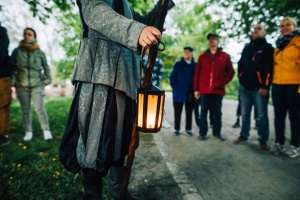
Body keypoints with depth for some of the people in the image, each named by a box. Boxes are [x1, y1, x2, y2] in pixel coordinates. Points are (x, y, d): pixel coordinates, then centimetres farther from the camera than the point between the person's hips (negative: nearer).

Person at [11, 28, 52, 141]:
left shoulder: (40, 53, 2)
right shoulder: (17, 51, 3)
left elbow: (46, 67, 11)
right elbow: (12, 68, 7)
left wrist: (47, 80, 3)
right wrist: (12, 82, 0)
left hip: (37, 85, -2)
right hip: (22, 86, 2)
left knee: (40, 109, -5)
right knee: (25, 110, 6)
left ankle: (46, 130, 3)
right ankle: (28, 132, 16)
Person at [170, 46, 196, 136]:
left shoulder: (195, 65, 2)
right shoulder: (178, 64, 1)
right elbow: (172, 77, 1)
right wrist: (175, 87, -7)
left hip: (191, 93, 1)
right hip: (179, 93, 0)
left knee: (189, 112, 10)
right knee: (177, 112, 7)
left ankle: (188, 129, 23)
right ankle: (177, 129, 19)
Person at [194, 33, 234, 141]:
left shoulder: (225, 56, 6)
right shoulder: (202, 56, 7)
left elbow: (231, 72, 11)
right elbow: (197, 73, 5)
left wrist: (223, 82, -1)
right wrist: (196, 89, 2)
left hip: (218, 90, 0)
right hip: (204, 90, 0)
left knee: (217, 112, 8)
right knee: (204, 112, 4)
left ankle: (217, 133, 19)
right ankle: (202, 133, 12)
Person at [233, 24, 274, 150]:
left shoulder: (267, 48, 3)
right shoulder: (247, 48, 19)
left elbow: (268, 68, -7)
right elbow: (240, 65, 21)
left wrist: (265, 86, -15)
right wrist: (241, 79, 8)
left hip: (259, 88, -5)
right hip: (244, 87, 5)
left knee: (262, 115, 0)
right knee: (245, 114, 10)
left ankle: (263, 140, 9)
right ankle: (243, 135, 20)